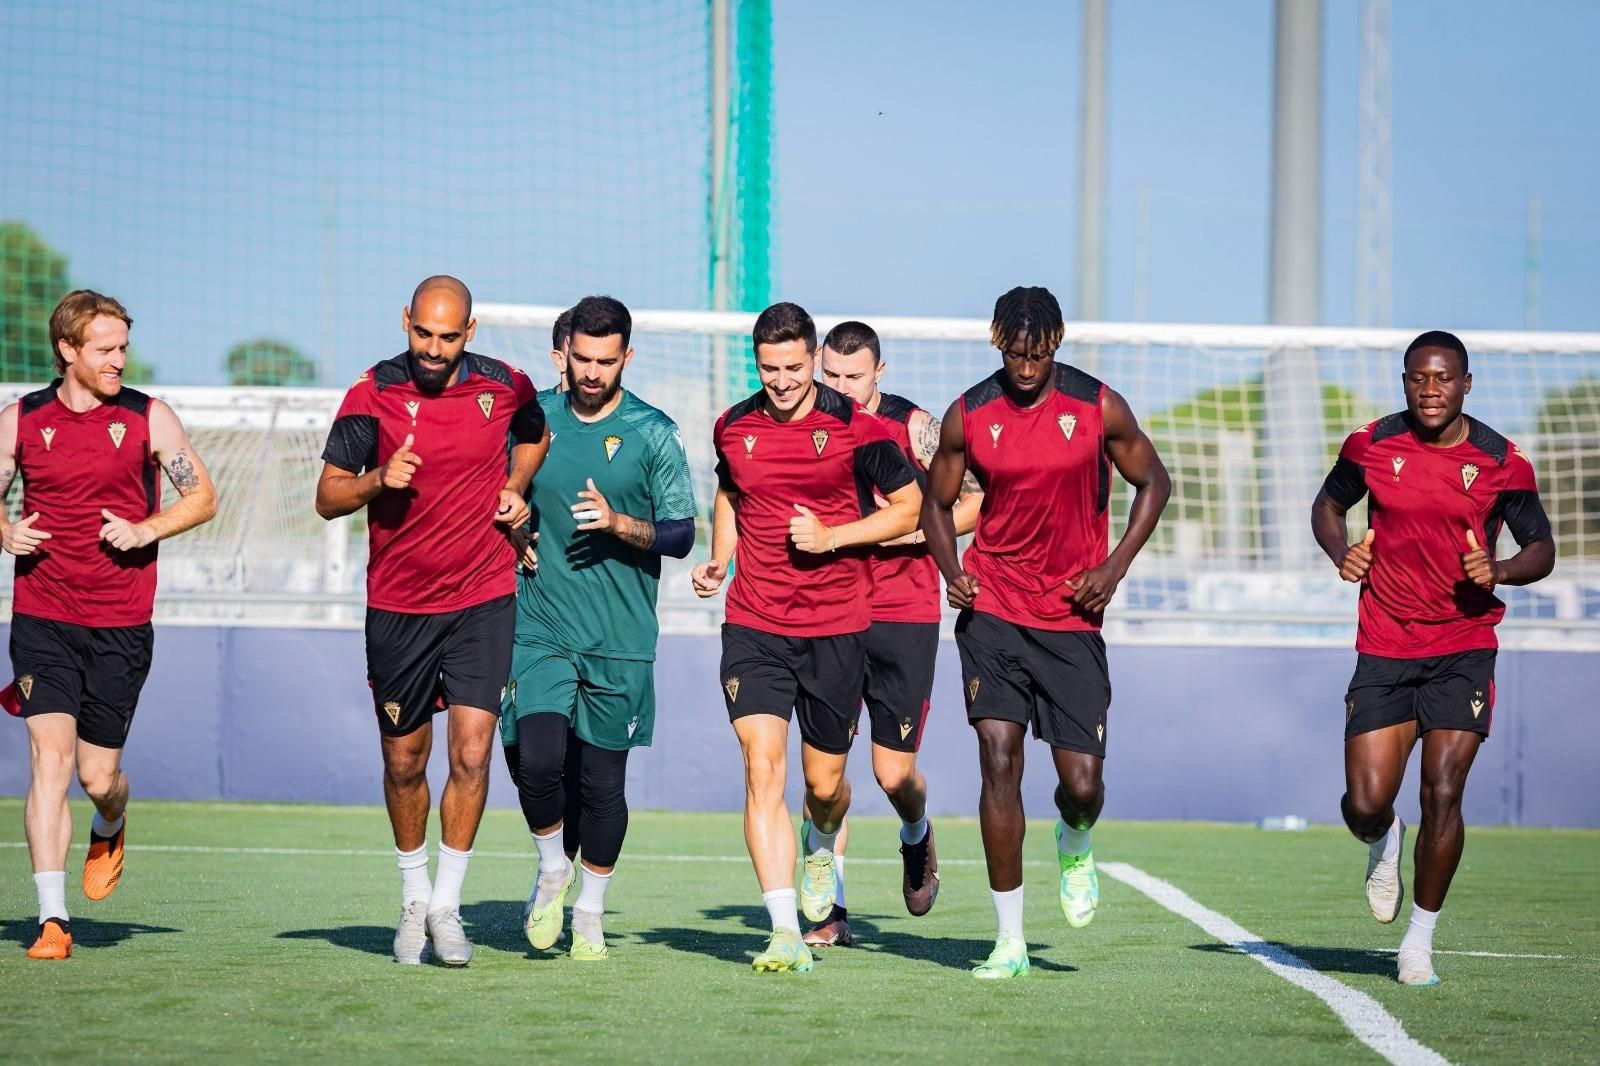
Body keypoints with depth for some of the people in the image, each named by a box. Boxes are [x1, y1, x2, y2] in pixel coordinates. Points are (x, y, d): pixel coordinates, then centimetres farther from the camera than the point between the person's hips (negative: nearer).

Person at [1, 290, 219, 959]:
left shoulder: (148, 418, 2)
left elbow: (202, 496, 7)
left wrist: (148, 529, -10)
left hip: (120, 626, 0)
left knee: (98, 773, 3)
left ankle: (110, 832, 41)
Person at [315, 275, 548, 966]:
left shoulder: (505, 386, -2)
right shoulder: (373, 393, -6)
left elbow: (535, 437, 23)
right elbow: (328, 497, -3)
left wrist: (515, 488, 4)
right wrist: (378, 480, -22)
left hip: (484, 599, 0)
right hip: (397, 605, 0)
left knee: (472, 754, -11)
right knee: (404, 763, 9)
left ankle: (446, 907, 1)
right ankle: (414, 897, 29)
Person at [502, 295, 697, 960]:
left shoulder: (653, 433, 0)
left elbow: (681, 535, -1)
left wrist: (618, 523, -17)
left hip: (621, 640, -1)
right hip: (540, 629, 1)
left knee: (602, 781, 3)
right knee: (536, 761, -15)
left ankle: (589, 916, 20)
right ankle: (552, 871, 14)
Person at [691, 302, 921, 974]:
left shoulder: (855, 428, -6)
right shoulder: (733, 428, 4)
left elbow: (909, 507, 1)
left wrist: (832, 536, -11)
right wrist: (717, 562, 8)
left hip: (837, 627, -1)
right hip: (753, 626, 1)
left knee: (825, 781, 8)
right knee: (762, 768, -13)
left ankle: (822, 845, 47)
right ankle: (786, 935, -16)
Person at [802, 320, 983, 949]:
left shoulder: (913, 427, -6)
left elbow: (976, 502, -4)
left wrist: (902, 532, -14)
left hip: (905, 619, -2)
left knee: (894, 773, -1)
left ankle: (917, 839, 35)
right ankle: (833, 913, 1)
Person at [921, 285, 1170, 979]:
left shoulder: (1098, 408, -4)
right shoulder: (968, 415, -1)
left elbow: (1153, 482, 8)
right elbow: (937, 501, 13)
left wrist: (1114, 569, -3)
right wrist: (950, 570, -4)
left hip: (1073, 618, 0)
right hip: (993, 610, 0)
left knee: (1082, 783, -4)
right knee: (998, 760, -11)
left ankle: (1074, 846, 35)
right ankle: (1009, 940, -3)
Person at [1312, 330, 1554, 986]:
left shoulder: (1502, 463, -4)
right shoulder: (1371, 445, 0)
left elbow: (1542, 548, 7)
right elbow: (1328, 505, 18)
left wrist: (1500, 571, -14)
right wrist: (1341, 553, -3)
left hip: (1463, 648, -1)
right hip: (1383, 649, 1)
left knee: (1442, 795, -12)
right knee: (1366, 804, -6)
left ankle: (1420, 938, 6)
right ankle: (1383, 845, 33)